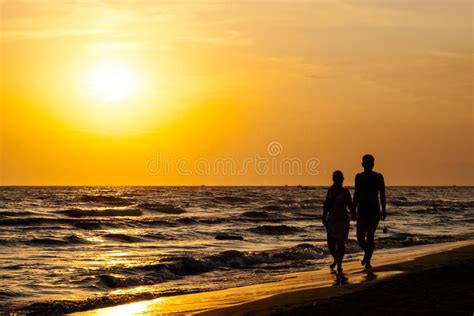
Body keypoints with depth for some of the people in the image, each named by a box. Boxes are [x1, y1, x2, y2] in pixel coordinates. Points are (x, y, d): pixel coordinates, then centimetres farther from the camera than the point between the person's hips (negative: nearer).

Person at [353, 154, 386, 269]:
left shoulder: (378, 177, -1)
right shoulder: (359, 177, 6)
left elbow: (382, 195, 1)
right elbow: (356, 195, 11)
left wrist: (383, 210, -4)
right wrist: (353, 210, 9)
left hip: (374, 210, -2)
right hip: (362, 210, 2)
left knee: (370, 236, -2)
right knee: (360, 238, -4)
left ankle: (368, 261, 6)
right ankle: (367, 253, 24)